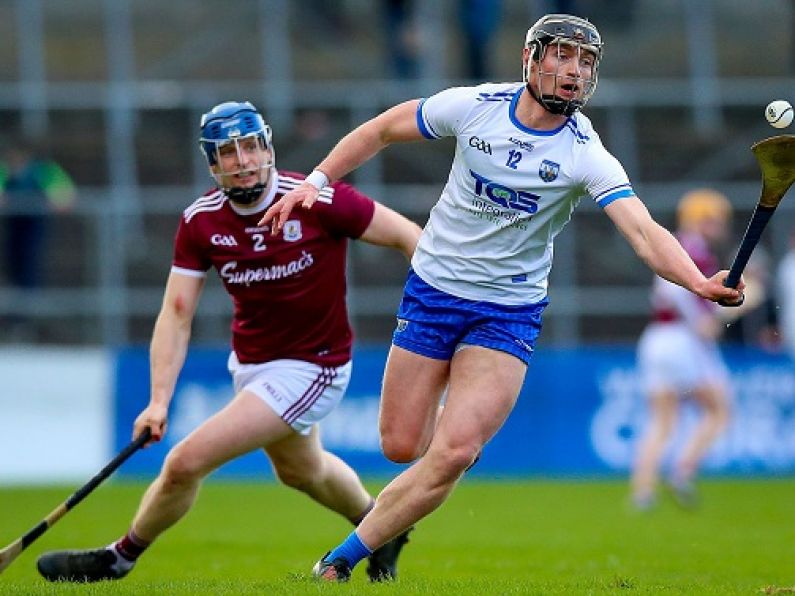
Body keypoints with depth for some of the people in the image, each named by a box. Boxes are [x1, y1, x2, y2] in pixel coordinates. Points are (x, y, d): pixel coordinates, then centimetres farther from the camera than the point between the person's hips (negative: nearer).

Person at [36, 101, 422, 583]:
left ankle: (119, 558, 11)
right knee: (301, 470, 31)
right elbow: (177, 313, -8)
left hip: (309, 370, -7)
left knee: (187, 462, -14)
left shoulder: (318, 200, -22)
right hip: (249, 362, 7)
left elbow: (408, 236, -14)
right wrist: (160, 400, -18)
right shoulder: (200, 221, -8)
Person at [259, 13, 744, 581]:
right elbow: (382, 130, 7)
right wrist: (315, 181, 1)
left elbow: (644, 230, -29)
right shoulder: (474, 106, -9)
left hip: (510, 314, -2)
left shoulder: (587, 157, -15)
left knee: (453, 453, -17)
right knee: (402, 445, 2)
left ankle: (343, 558, -3)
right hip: (434, 287, 2)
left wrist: (700, 282, -46)